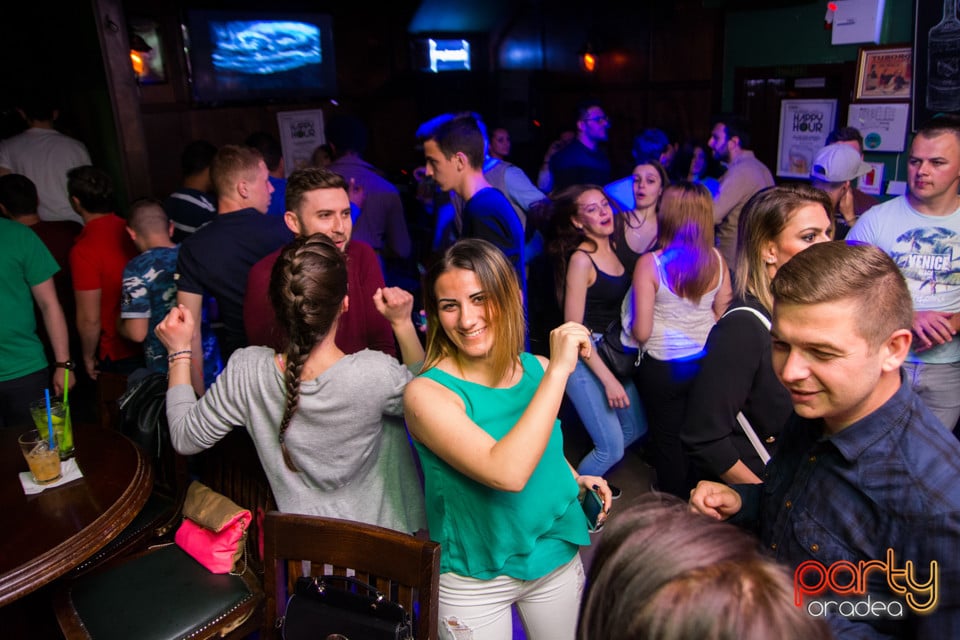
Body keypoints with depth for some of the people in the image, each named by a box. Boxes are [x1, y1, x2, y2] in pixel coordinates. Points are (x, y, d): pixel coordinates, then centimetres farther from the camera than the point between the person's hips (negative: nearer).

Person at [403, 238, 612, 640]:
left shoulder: (538, 370, -7)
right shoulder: (426, 393, -23)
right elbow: (506, 472, -36)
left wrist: (575, 479, -5)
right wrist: (559, 371, -32)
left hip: (558, 558, 5)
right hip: (474, 579, -4)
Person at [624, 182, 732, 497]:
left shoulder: (649, 264, -20)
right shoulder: (716, 260, -8)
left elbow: (641, 332, -20)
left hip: (663, 367, -4)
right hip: (706, 362, 4)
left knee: (667, 438, 15)